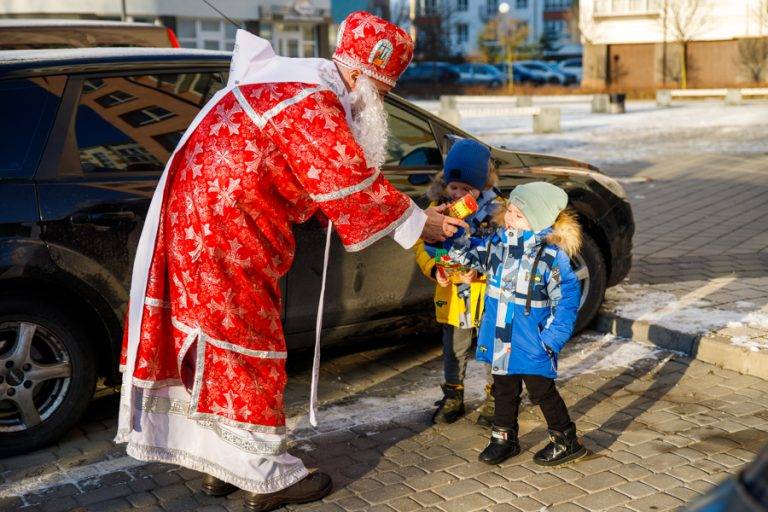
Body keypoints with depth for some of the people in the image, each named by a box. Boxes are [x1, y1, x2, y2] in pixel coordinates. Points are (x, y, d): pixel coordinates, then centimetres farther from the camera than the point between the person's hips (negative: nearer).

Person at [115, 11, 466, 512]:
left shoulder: (306, 81, 12)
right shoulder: (313, 108, -22)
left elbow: (345, 173, 13)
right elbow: (354, 190, -18)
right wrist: (415, 222, -4)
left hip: (199, 220, 10)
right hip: (223, 236, -10)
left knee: (216, 342, 15)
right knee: (245, 345, -1)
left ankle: (221, 461, 27)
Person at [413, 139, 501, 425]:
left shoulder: (495, 210, -14)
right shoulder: (438, 209, -6)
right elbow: (422, 244, -2)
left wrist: (479, 271, -29)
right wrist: (434, 269, -20)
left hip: (487, 294, -3)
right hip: (451, 293, 3)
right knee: (453, 350, 16)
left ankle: (494, 399, 30)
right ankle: (453, 398, 32)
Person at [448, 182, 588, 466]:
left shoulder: (551, 255, -20)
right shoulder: (496, 242, -2)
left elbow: (567, 298, -16)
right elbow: (468, 254, 9)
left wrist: (551, 338, -16)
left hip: (532, 343, -6)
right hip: (501, 339, 6)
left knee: (542, 390, 7)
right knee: (504, 389, 19)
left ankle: (566, 441, 26)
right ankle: (504, 438, 36)